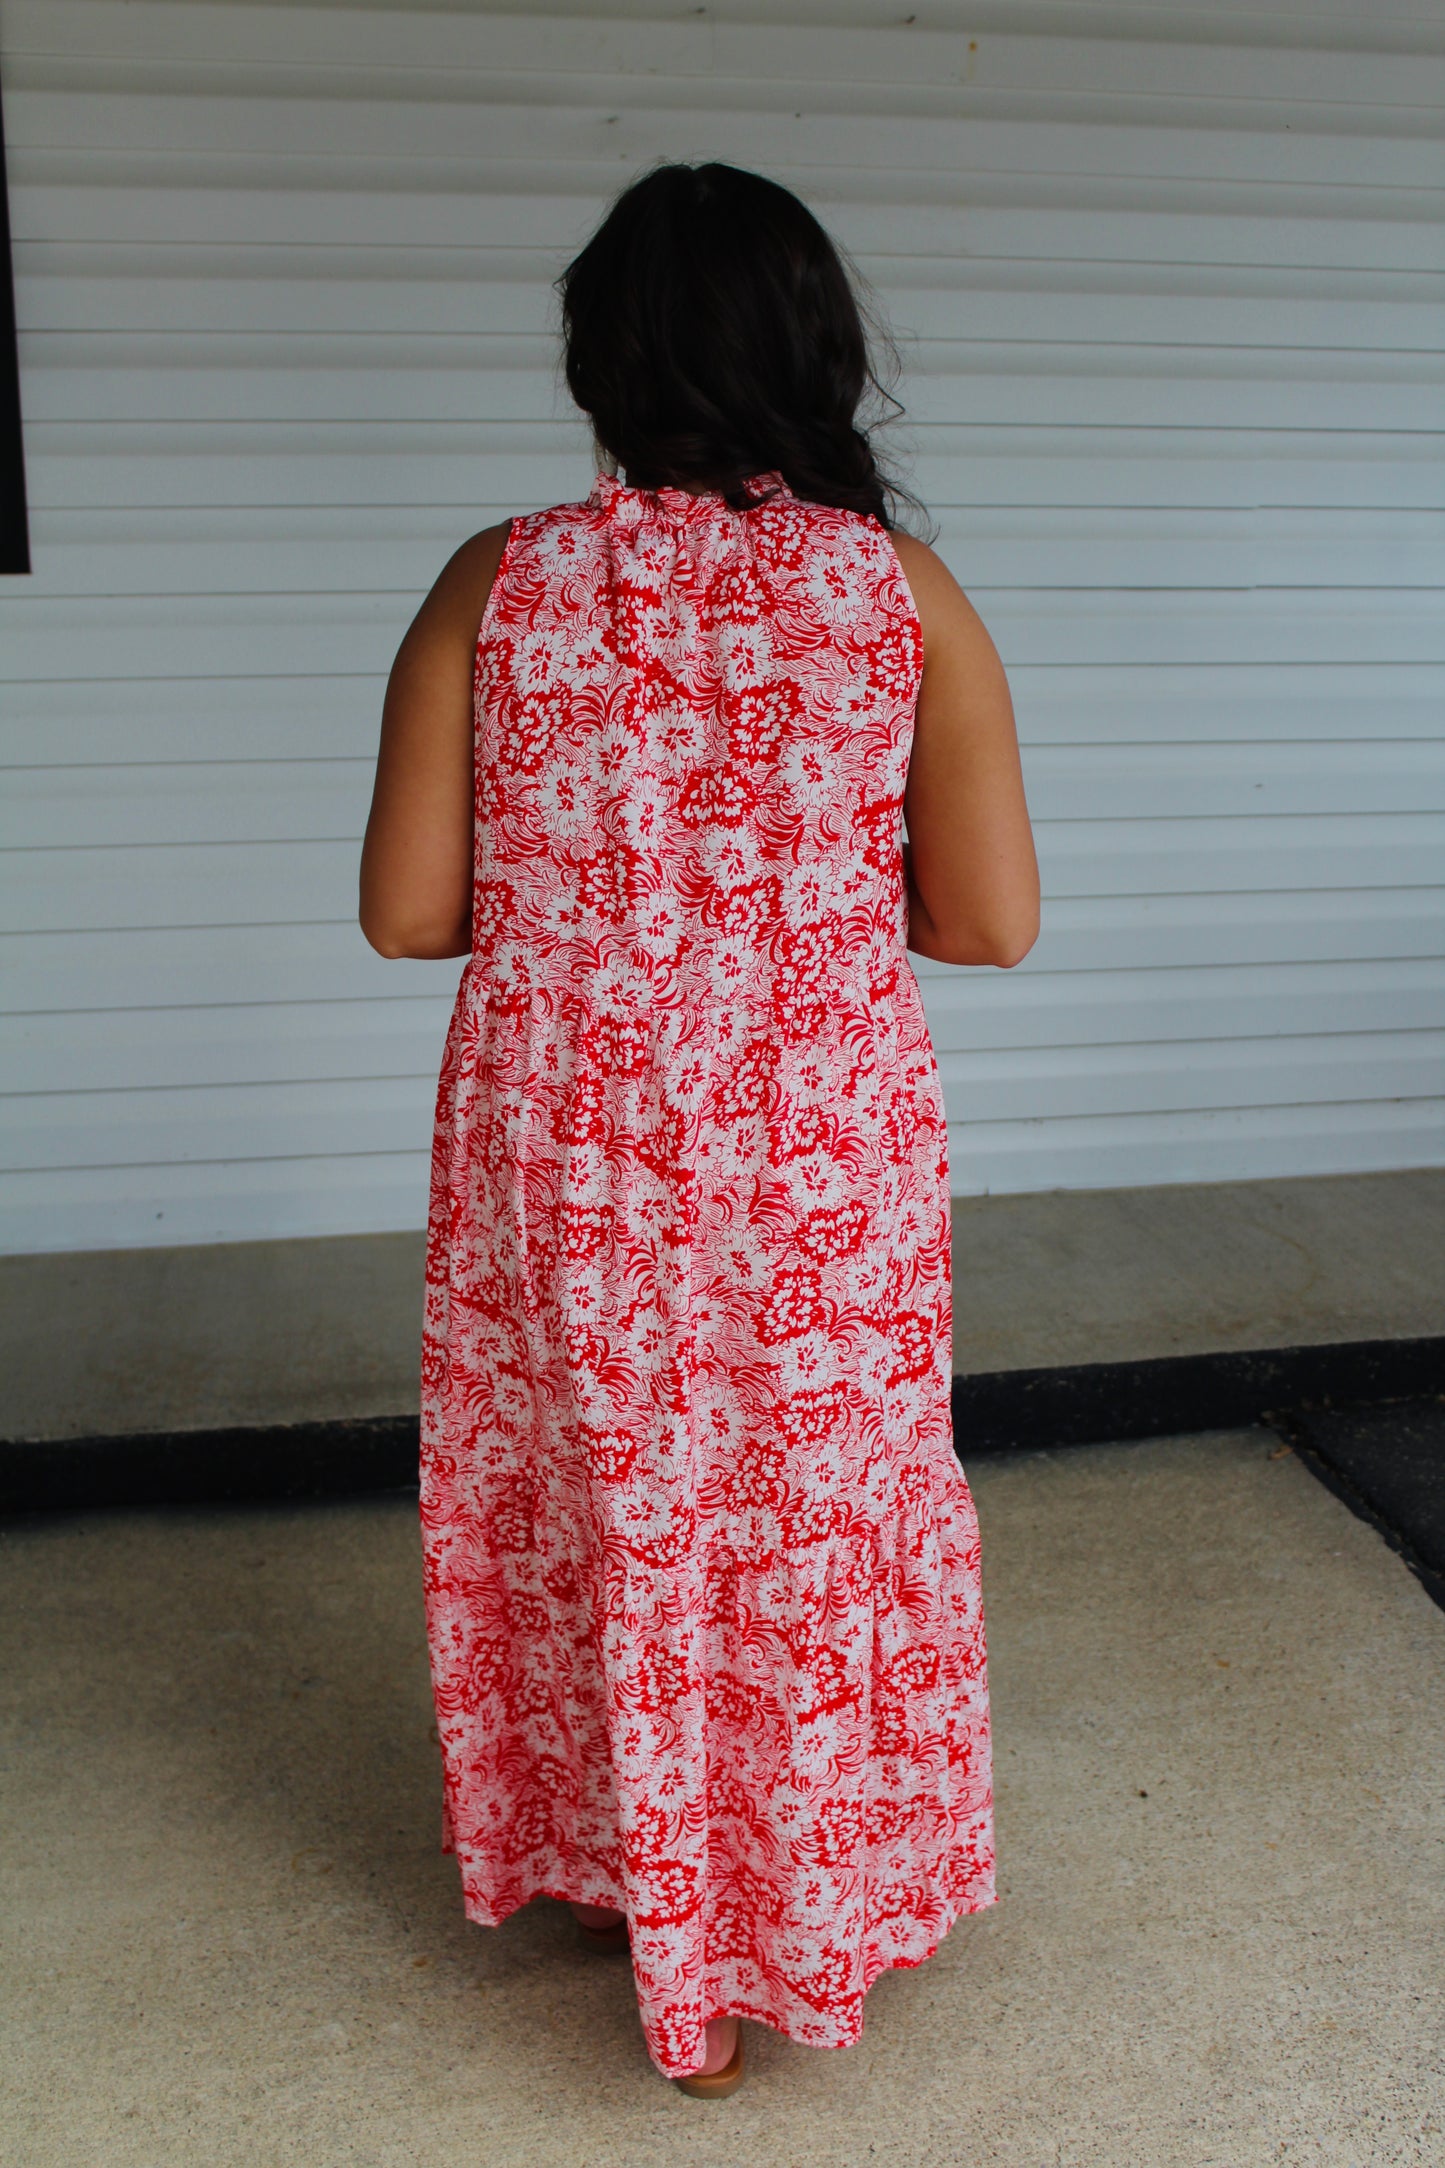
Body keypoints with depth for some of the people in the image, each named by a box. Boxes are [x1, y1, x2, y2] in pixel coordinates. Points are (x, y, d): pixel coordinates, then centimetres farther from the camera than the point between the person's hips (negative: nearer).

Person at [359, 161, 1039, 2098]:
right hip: (822, 1164, 0)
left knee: (597, 1513, 21)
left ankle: (620, 1874, 42)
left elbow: (405, 909, -6)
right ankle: (788, 1927, 35)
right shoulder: (904, 592, -8)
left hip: (565, 1160, 1)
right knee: (810, 1521, 18)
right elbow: (995, 919, -7)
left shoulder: (497, 586, -8)